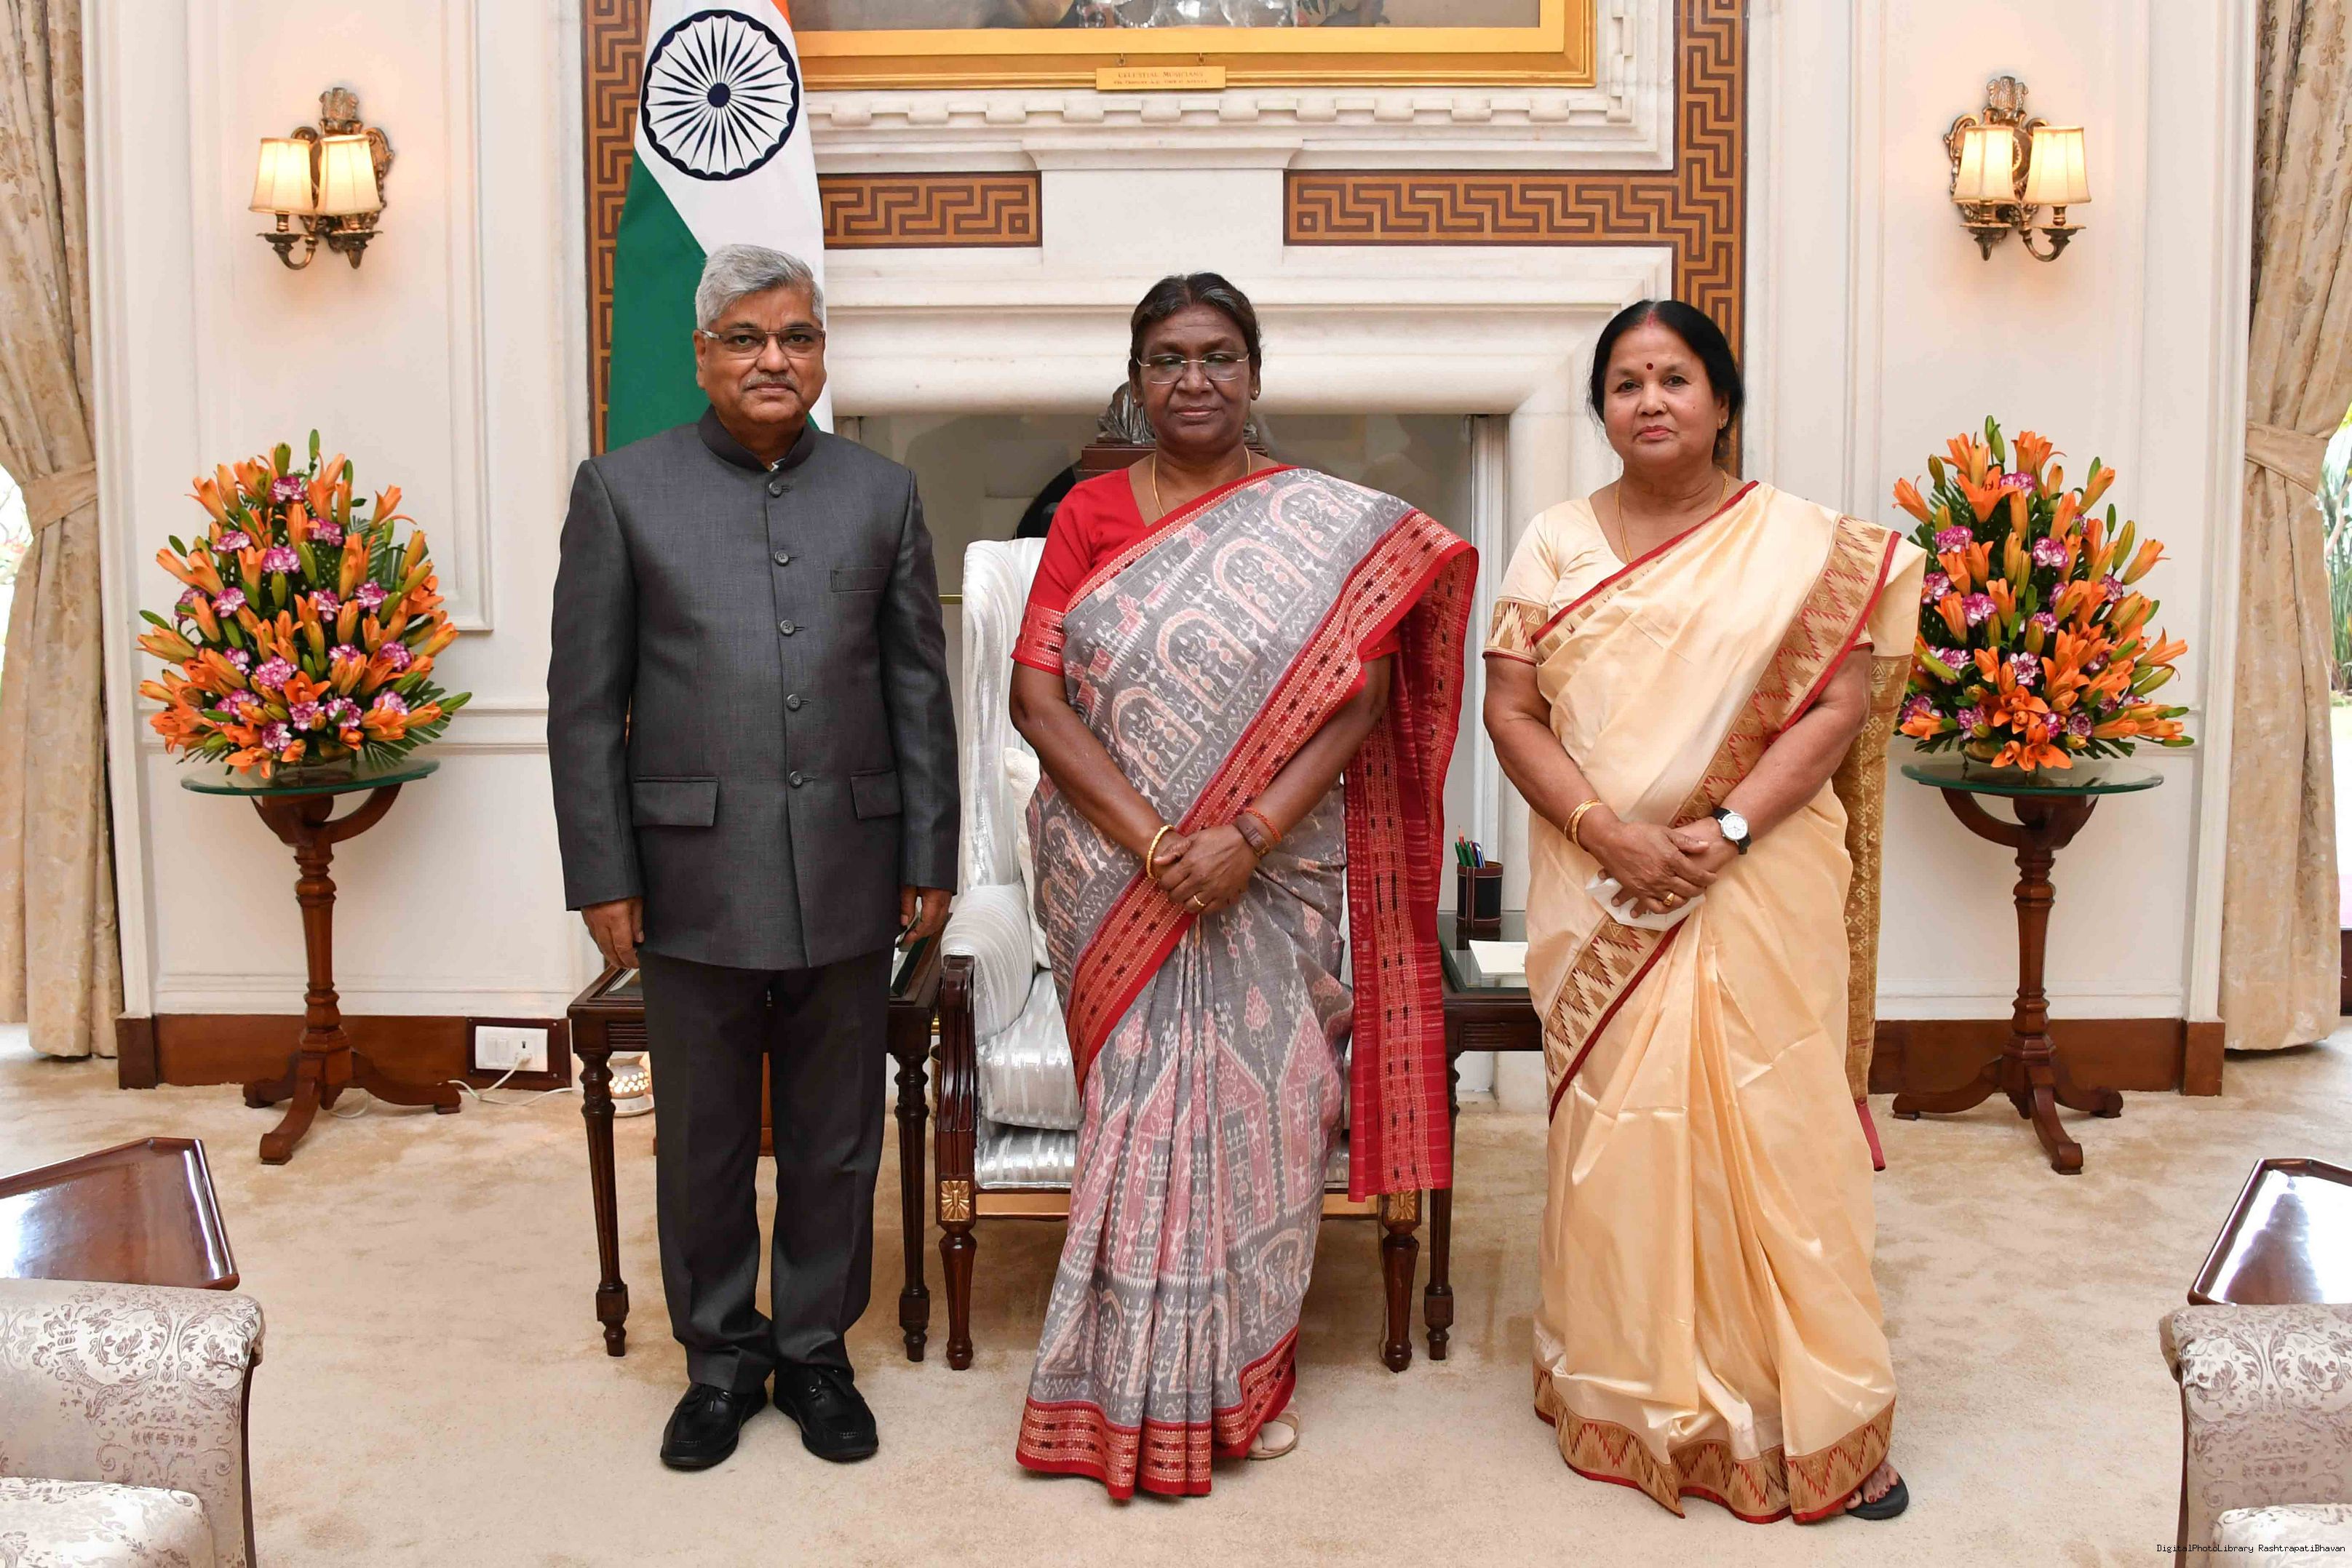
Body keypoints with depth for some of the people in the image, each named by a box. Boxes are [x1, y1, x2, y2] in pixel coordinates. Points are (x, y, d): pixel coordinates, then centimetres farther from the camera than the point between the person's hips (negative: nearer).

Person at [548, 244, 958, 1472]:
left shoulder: (882, 494, 7)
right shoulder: (622, 489, 2)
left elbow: (919, 689, 7)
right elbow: (584, 700, 0)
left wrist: (930, 858, 3)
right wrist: (602, 874, -4)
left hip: (849, 876, 1)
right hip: (694, 875, -1)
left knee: (834, 1136, 12)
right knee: (702, 1138, 11)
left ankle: (814, 1347, 30)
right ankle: (720, 1356, 30)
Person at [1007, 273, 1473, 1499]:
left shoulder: (1326, 527, 2)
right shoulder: (1090, 514, 4)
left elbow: (1358, 700, -6)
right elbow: (1036, 695, -4)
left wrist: (1246, 836, -18)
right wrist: (1150, 842, -15)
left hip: (1272, 877, 0)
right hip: (1115, 873, 0)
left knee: (1257, 1106, 6)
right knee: (1145, 1105, 5)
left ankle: (1245, 1374, 26)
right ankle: (1141, 1388, 22)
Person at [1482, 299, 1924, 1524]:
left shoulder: (1801, 541, 3)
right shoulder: (1556, 544, 8)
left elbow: (1835, 706, -4)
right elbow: (1510, 710, 1)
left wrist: (1724, 832, -16)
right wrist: (1608, 832, -13)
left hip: (1756, 888, -1)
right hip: (1598, 897, 2)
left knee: (1769, 1128, 0)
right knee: (1614, 1135, 6)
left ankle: (1817, 1419, 14)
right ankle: (1628, 1401, 22)